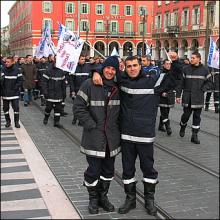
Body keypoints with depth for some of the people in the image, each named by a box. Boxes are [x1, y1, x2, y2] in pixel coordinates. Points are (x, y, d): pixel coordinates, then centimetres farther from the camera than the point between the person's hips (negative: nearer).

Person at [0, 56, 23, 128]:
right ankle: (8, 121, 24)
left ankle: (16, 122, 13)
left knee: (16, 108, 0)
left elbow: (20, 80, -2)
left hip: (14, 93, -2)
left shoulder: (16, 70, -6)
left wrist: (15, 88, -9)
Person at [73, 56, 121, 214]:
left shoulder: (117, 87, 7)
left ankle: (103, 196, 34)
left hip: (112, 137, 5)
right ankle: (93, 198, 26)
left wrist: (118, 126, 8)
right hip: (94, 137, -5)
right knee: (93, 170, 4)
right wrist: (91, 125, -13)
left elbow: (121, 109, 18)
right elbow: (78, 107, -11)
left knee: (108, 170, 15)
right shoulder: (89, 85, -10)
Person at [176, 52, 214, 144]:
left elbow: (210, 83, 8)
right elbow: (181, 83, 2)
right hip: (187, 97, 0)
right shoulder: (186, 69, 1)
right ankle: (182, 127, 34)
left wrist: (202, 89, -6)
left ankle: (194, 135, 11)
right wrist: (178, 95, -1)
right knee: (186, 114, 4)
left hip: (198, 98, 1)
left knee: (197, 116, 4)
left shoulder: (205, 70, 2)